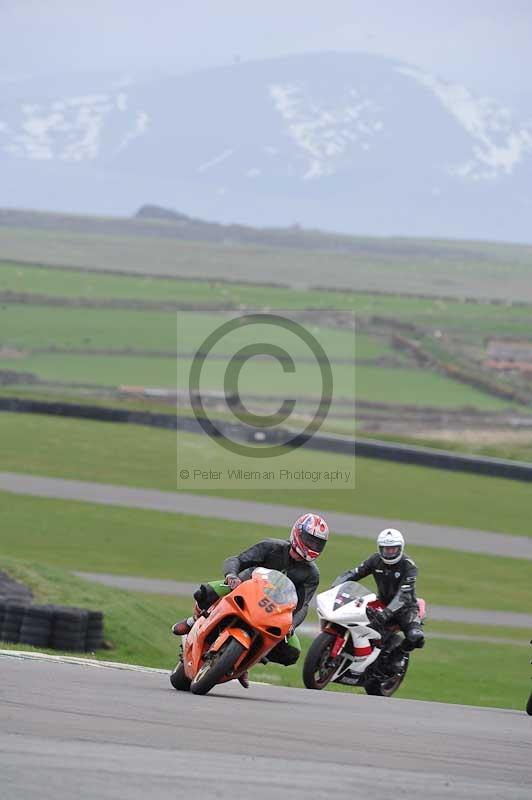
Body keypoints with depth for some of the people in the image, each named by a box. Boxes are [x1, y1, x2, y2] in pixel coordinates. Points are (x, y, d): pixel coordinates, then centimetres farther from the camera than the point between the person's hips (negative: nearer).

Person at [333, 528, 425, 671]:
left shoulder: (408, 566, -20)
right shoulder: (376, 560, -4)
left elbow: (403, 595, -30)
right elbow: (352, 574, -5)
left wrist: (386, 613, -44)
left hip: (405, 607, -5)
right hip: (382, 603, 5)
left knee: (416, 637, -34)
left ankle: (400, 652, 2)